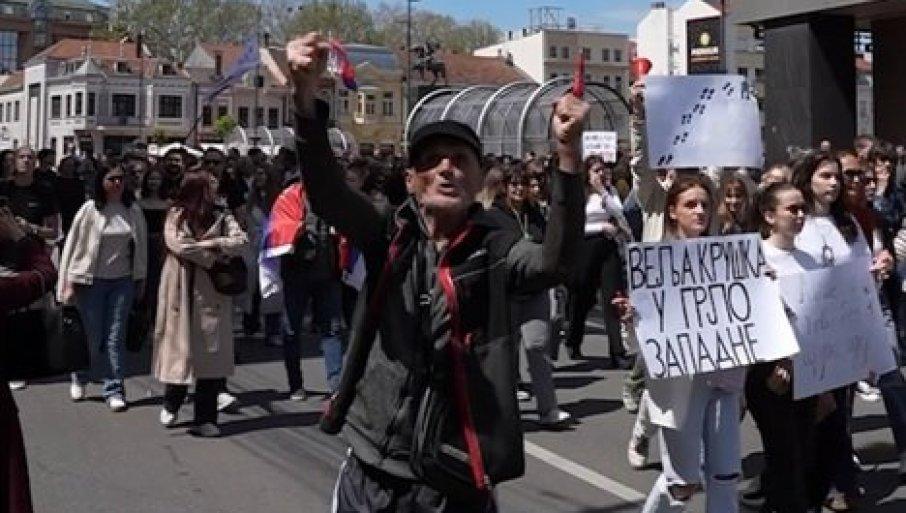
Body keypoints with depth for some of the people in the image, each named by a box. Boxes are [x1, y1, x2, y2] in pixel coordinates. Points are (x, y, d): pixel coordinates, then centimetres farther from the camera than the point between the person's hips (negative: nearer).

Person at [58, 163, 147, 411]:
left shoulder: (133, 211, 0)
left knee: (116, 337, 2)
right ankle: (80, 377, 32)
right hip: (92, 281, -2)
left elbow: (141, 245, 7)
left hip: (122, 281, 2)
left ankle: (114, 390, 7)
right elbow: (73, 245, -5)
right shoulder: (90, 209, -8)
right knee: (92, 337, 5)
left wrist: (140, 279, 8)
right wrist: (69, 282, -6)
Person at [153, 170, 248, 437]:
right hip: (180, 295, -2)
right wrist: (215, 256, -11)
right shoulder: (175, 217, 1)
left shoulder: (221, 218, 9)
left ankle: (205, 418, 5)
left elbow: (240, 242, -5)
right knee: (179, 348, 4)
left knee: (210, 352, 0)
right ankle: (171, 405, 27)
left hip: (212, 295, 2)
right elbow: (178, 244, -15)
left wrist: (211, 243, -16)